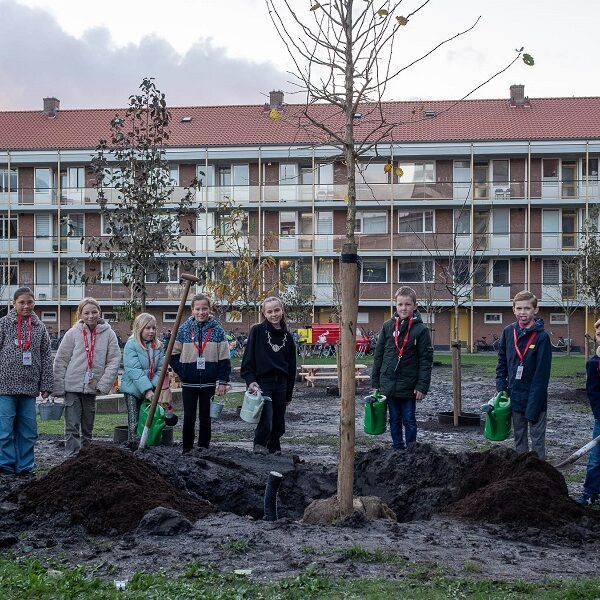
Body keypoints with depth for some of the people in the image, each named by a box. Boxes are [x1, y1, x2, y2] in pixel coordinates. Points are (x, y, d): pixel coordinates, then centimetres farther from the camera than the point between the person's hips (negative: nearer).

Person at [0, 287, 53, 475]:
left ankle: (24, 466, 13)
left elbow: (46, 358, 10)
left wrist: (46, 386, 5)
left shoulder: (39, 327, 10)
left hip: (29, 387, 3)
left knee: (28, 431, 5)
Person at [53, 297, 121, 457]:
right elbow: (61, 361, -2)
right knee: (72, 427, -6)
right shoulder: (73, 333, -4)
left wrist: (103, 384, -11)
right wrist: (58, 389, -5)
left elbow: (114, 360, -2)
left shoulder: (108, 334, -2)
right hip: (72, 387, -2)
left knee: (88, 427, 14)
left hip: (92, 388, 2)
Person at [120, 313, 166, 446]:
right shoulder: (131, 345, -11)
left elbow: (160, 369, 0)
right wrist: (147, 390, -26)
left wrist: (154, 387, -16)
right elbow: (134, 371, -19)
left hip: (151, 391, 4)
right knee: (134, 422, -4)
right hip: (133, 390, -4)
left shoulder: (158, 346, 4)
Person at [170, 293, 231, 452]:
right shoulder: (184, 329, 1)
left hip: (209, 383, 0)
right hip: (189, 383, 0)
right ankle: (187, 449, 14)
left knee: (205, 417, 8)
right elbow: (173, 354, 8)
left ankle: (204, 448, 18)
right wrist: (182, 372, -3)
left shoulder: (217, 329, -1)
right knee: (188, 417, 4)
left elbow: (224, 358, -1)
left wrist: (222, 381, -6)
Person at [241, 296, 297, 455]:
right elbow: (248, 359, -4)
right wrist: (250, 381, -14)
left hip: (280, 384, 4)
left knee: (278, 423, 8)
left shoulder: (288, 337, 9)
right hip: (262, 382, -4)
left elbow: (291, 367, 13)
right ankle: (260, 445, 7)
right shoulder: (257, 331, -2)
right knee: (266, 422, -14)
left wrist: (289, 394, 12)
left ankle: (274, 448, 27)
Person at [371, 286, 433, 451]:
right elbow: (378, 355, 8)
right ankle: (397, 448, 22)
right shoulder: (388, 326, 3)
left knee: (409, 421, 5)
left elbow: (426, 360, -6)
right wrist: (375, 382, 6)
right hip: (389, 384, 3)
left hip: (409, 386, -3)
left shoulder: (420, 329, -6)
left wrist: (422, 386, -12)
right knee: (394, 420, 12)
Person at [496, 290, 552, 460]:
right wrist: (501, 388, 2)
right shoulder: (508, 332, 3)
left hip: (535, 397, -5)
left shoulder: (542, 337, -13)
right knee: (519, 438, 15)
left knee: (537, 439, 0)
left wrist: (532, 409, -18)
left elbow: (542, 374, -15)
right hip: (515, 396, 5)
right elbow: (502, 362, 13)